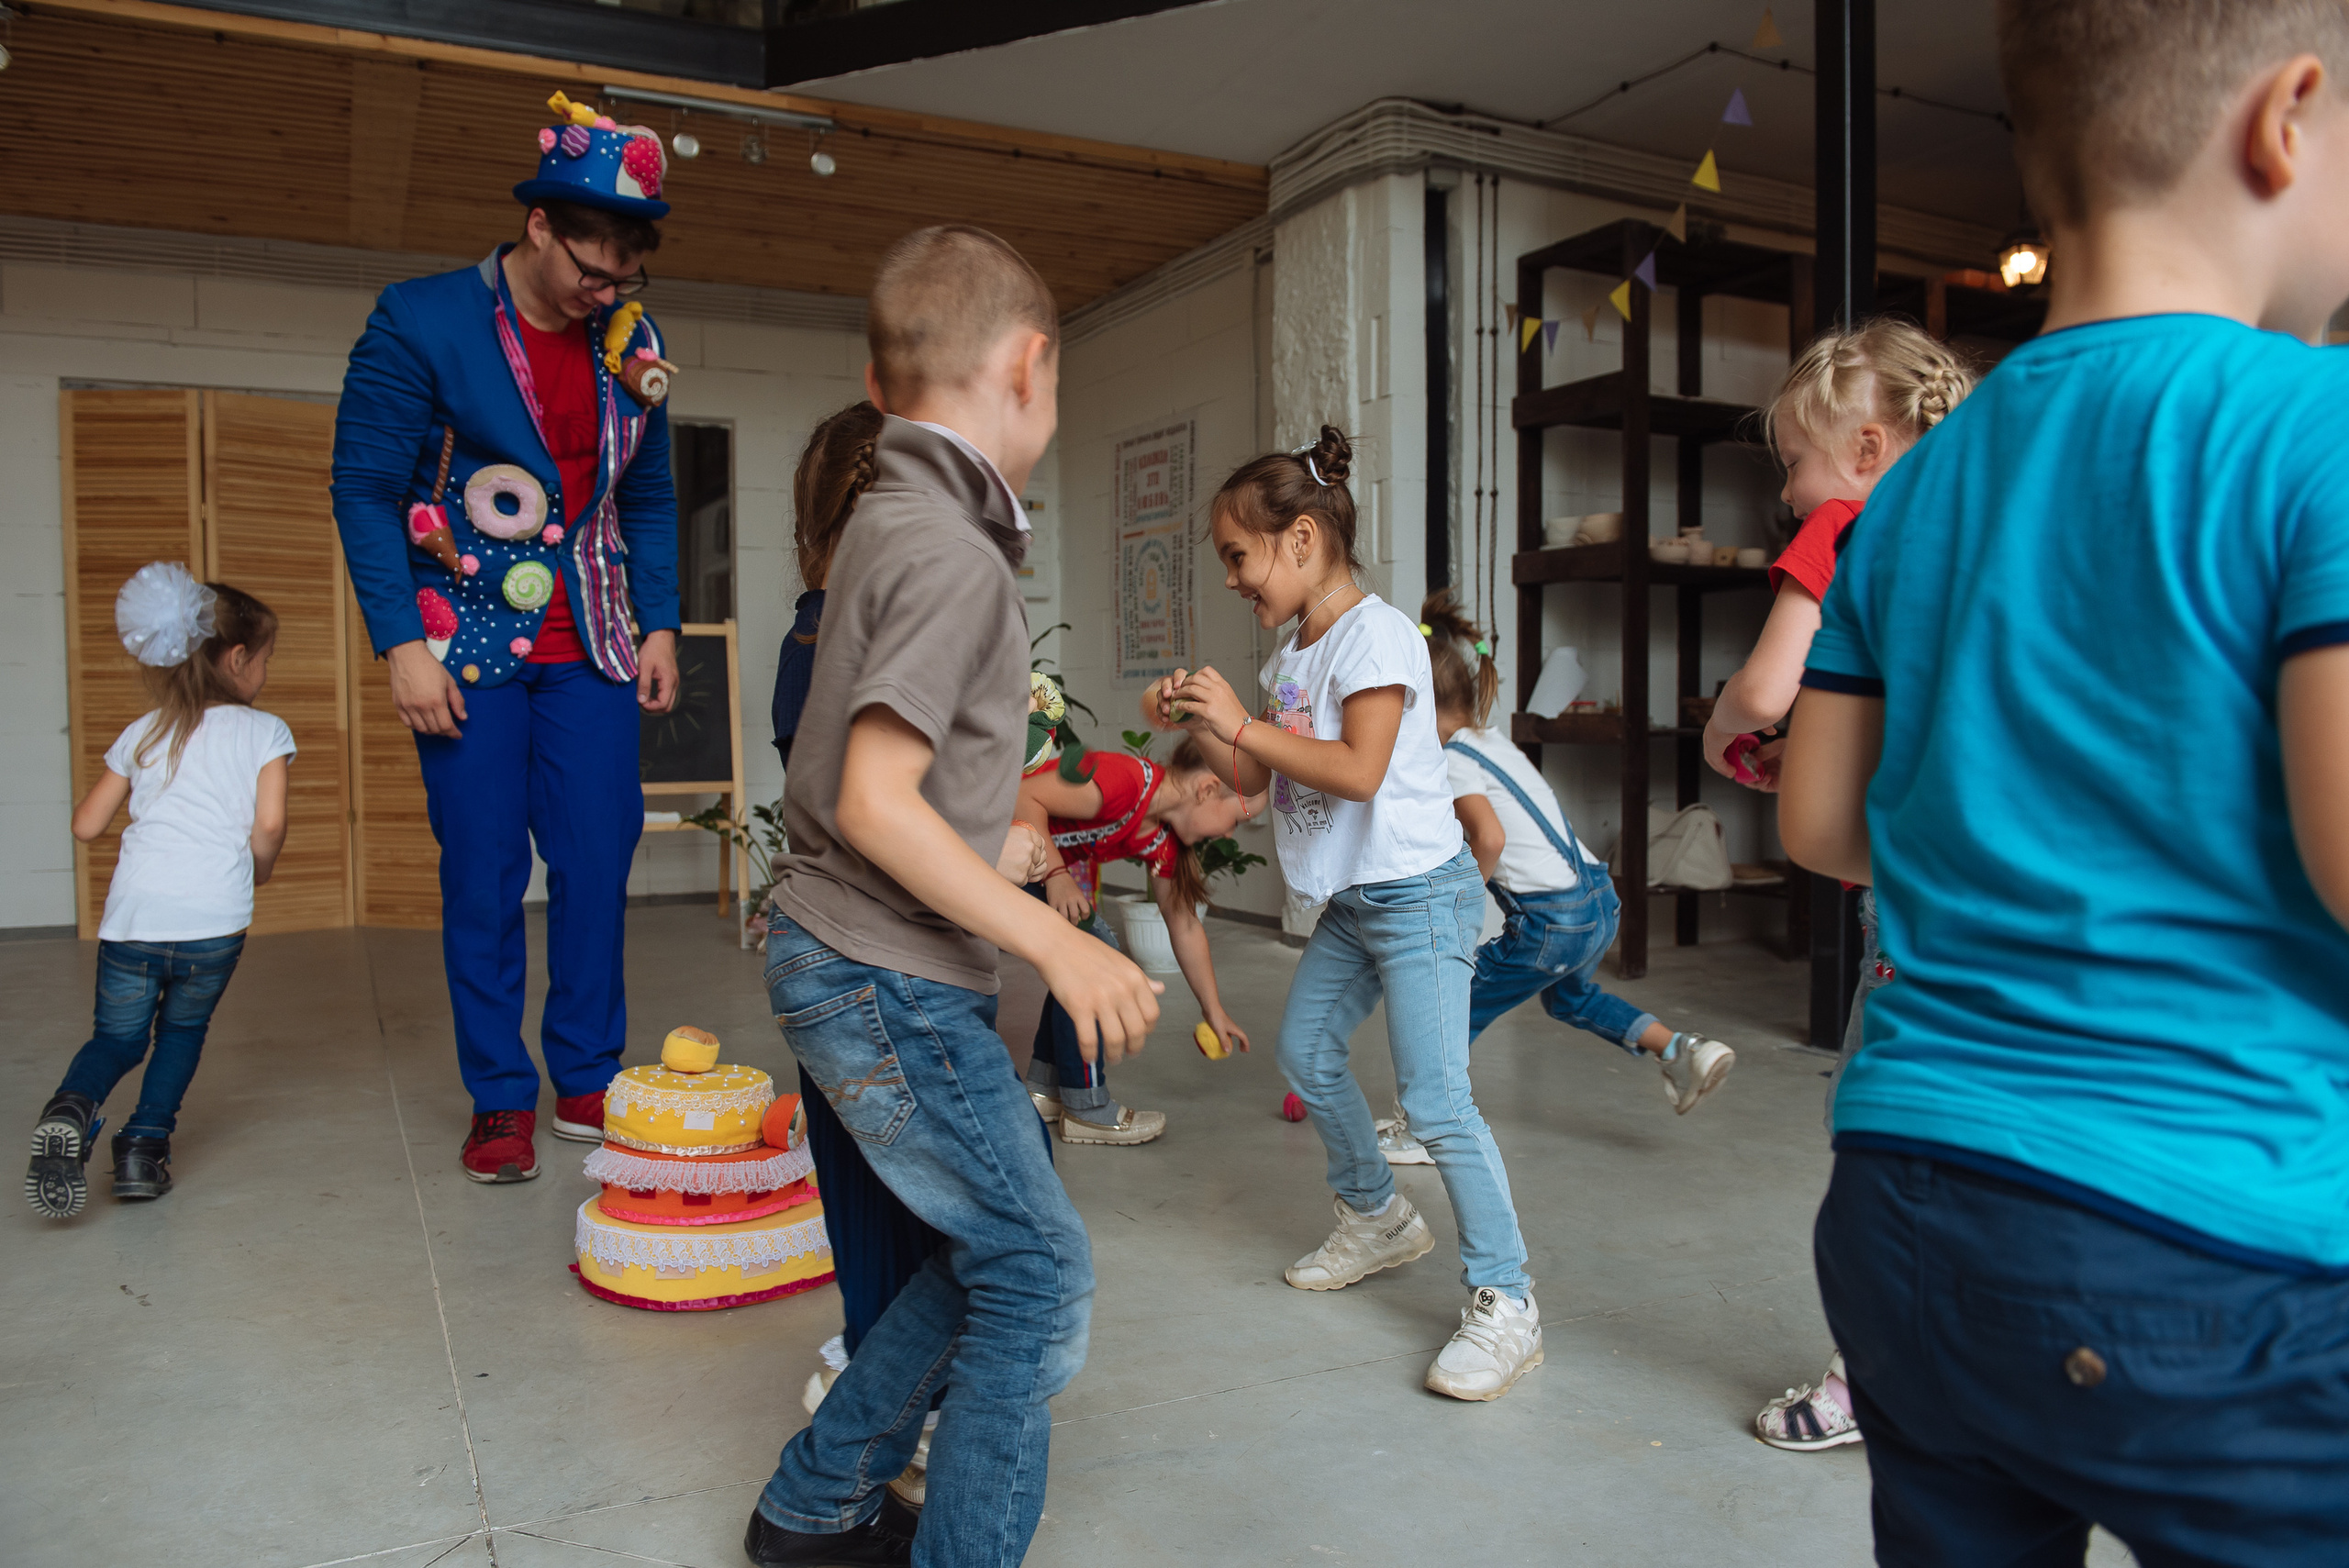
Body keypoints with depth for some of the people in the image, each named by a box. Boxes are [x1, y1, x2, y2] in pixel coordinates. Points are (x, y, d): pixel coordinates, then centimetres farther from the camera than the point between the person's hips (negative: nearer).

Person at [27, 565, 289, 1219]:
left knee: (117, 1037, 20)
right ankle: (146, 1145, 12)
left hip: (133, 915, 2)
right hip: (215, 920, -2)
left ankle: (72, 1109, -10)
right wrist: (256, 873, 14)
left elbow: (87, 825, 16)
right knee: (183, 1029, 23)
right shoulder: (265, 731, 6)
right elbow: (268, 826, -6)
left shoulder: (142, 734, 17)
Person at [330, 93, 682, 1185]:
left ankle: (589, 1082, 15)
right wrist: (401, 644, -13)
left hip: (589, 652, 4)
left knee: (597, 865, 2)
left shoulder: (630, 344, 8)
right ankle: (500, 1102, 12)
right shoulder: (420, 323, -5)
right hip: (467, 649, -3)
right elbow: (364, 489, -6)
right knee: (483, 878, 0)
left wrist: (659, 625, 6)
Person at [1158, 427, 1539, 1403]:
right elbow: (1254, 781, 13)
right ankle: (1377, 1217, 37)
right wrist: (1198, 725, -2)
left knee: (1435, 1101, -12)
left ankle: (1505, 1303, -2)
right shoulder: (1295, 653, 11)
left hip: (1417, 892, -10)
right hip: (1349, 900, 10)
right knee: (1305, 1052, 17)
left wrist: (1243, 722, -24)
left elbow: (1358, 771, -28)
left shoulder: (1375, 634, -16)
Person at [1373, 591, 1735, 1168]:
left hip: (1552, 921, -9)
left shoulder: (1452, 759, -13)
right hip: (1598, 902, 9)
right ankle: (1683, 1050, 28)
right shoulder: (1489, 737, 13)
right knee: (1568, 995, 35)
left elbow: (1490, 837, -27)